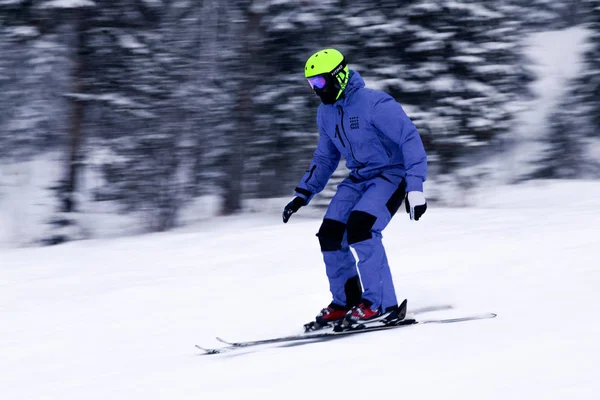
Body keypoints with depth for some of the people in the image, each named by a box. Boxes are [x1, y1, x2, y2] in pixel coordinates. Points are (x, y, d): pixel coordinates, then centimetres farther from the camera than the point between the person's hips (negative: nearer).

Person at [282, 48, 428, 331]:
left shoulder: (375, 104, -21)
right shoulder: (325, 113, 4)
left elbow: (410, 140, -23)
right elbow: (325, 157, 18)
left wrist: (415, 187, -30)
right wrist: (303, 194, 11)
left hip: (391, 174, -8)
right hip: (359, 178, 8)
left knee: (359, 228, -27)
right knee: (330, 235, -7)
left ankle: (382, 305, -20)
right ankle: (345, 302, 10)